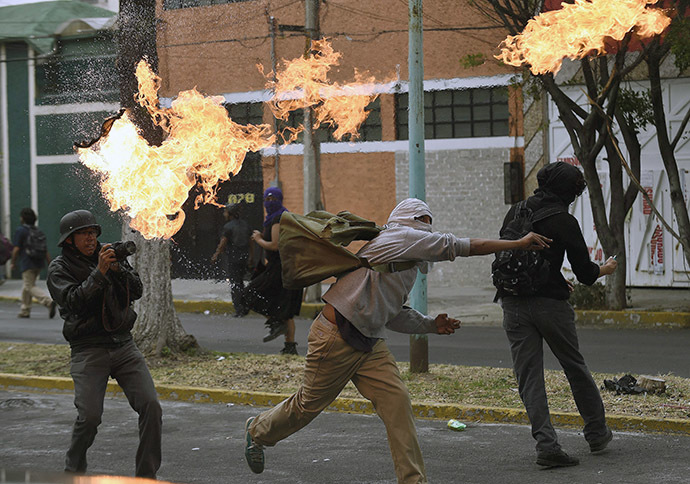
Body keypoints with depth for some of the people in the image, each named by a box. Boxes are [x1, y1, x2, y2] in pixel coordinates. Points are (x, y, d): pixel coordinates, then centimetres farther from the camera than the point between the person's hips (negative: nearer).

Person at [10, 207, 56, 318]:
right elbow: (45, 250, 11)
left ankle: (49, 302, -30)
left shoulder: (20, 230, -8)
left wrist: (12, 263, 0)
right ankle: (25, 311, 22)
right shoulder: (38, 231, 12)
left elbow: (16, 249, -12)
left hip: (27, 263, -8)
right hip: (39, 263, 8)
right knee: (26, 286, 19)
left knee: (30, 287, -9)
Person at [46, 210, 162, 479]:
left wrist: (117, 269, -11)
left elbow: (136, 291, 5)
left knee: (151, 406, -12)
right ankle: (73, 471, 11)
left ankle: (146, 475, -2)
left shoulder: (110, 255, 13)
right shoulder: (59, 268, 2)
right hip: (88, 350, -4)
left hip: (123, 344, 4)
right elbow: (73, 302, -15)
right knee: (89, 415, -15)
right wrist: (99, 272, -20)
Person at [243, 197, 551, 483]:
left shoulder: (407, 261, 17)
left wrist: (431, 325, 9)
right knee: (309, 404, 7)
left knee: (397, 402, -7)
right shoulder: (401, 237, -11)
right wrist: (519, 244, -10)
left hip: (369, 345, 9)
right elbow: (459, 246, -14)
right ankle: (257, 431, 34)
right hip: (335, 338, -9)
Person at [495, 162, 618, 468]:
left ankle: (546, 443, -10)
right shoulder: (564, 222, -6)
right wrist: (605, 269, 21)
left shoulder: (515, 213, 8)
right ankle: (596, 433, 26)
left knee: (529, 377, 2)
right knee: (575, 368, 15)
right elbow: (585, 273, -4)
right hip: (550, 304, -3)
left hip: (513, 303, 3)